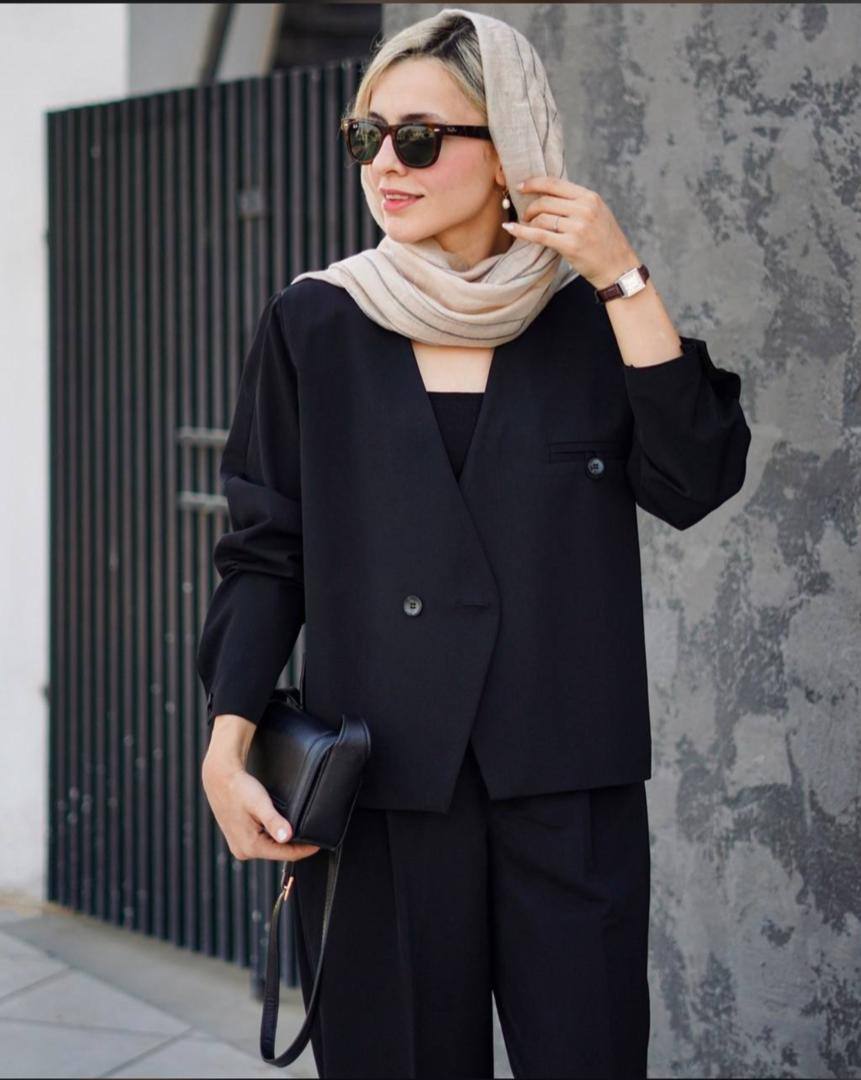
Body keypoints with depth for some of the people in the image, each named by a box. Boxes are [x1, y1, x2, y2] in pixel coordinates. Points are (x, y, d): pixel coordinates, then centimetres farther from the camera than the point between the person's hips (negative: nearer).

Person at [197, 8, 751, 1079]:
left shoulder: (587, 316, 5)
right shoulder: (315, 322, 4)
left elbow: (695, 482, -8)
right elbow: (266, 551, 4)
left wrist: (625, 278, -11)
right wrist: (228, 743, -9)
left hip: (569, 780, 1)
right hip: (379, 782, 0)